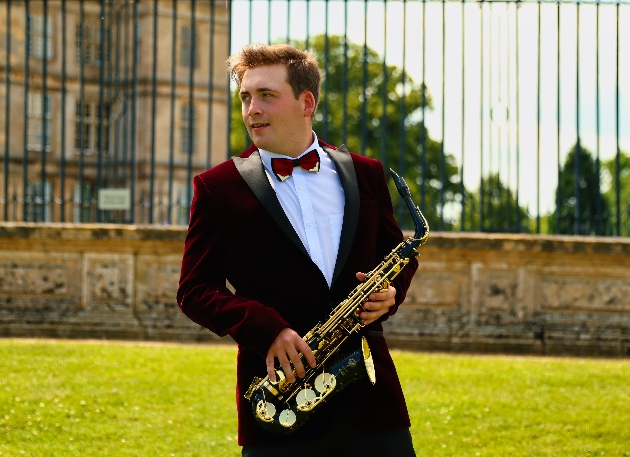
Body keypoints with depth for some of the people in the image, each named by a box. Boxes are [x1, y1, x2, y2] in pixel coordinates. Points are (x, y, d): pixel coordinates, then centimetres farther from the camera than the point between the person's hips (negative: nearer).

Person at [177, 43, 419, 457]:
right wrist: (265, 330, -15)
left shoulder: (365, 174, 11)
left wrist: (390, 293, -3)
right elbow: (195, 290, 1)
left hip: (371, 391, 2)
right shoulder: (218, 188, 3)